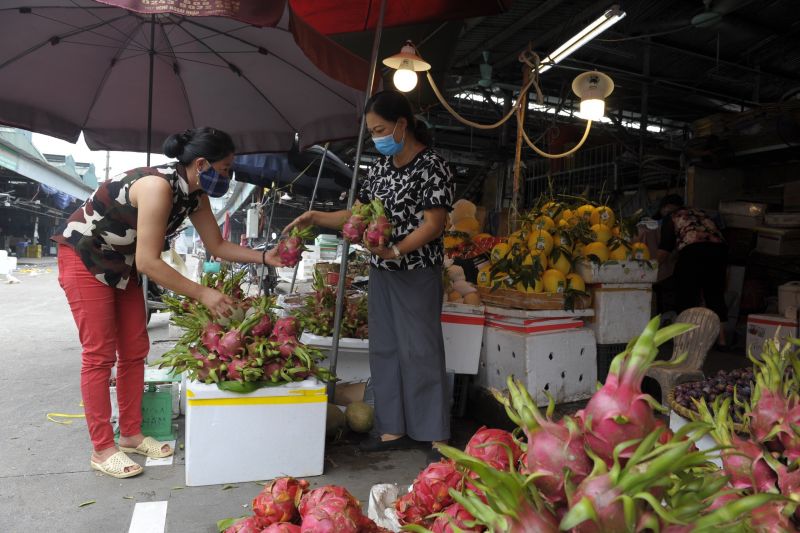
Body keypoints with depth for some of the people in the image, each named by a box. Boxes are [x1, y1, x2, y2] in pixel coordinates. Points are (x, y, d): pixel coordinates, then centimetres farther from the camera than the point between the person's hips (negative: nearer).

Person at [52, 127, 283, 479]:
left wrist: (266, 257, -11)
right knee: (100, 354, -6)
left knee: (135, 351, 7)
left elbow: (217, 246, 0)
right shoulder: (158, 186, -33)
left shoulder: (194, 196, -6)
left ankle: (131, 434, 18)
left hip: (121, 262, 9)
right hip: (83, 256, -8)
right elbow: (148, 262, -34)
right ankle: (102, 448, 4)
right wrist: (203, 294, -31)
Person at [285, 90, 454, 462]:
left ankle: (437, 436, 9)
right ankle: (394, 429, 21)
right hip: (381, 273, 8)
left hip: (417, 274, -8)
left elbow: (434, 224, -16)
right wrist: (316, 218, 2)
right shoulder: (381, 167, 12)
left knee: (420, 350, -3)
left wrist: (396, 250, -27)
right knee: (384, 348, 10)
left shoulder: (431, 166, -10)